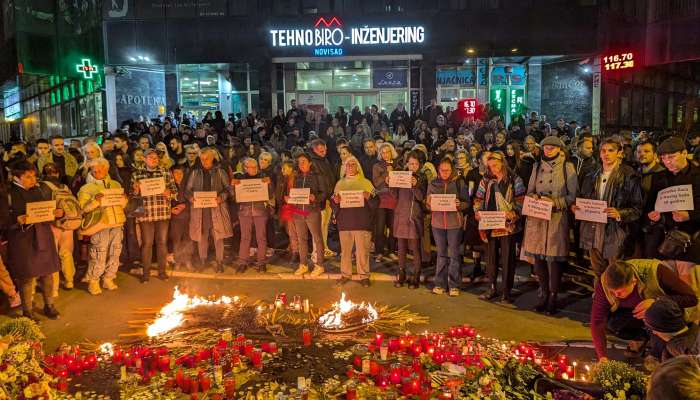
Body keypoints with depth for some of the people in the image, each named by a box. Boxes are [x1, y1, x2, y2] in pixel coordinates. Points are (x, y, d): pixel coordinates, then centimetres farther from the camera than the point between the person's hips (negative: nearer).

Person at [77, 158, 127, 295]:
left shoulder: (116, 185, 15)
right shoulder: (87, 188, 3)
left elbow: (123, 205, 19)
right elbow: (84, 208, -4)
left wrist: (123, 198, -3)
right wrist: (95, 201, -20)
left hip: (117, 224, 5)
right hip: (100, 226, -5)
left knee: (114, 254, 10)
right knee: (99, 256, -6)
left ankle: (108, 279, 23)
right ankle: (93, 282, 8)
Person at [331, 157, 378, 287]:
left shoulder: (366, 183, 7)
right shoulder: (340, 184, 15)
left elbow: (375, 203, 3)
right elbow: (333, 203, 14)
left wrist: (368, 197, -17)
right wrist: (335, 201, -8)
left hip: (362, 222, -2)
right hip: (344, 222, 3)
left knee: (362, 250, -3)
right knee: (345, 250, 5)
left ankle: (364, 275, 4)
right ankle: (345, 274, 15)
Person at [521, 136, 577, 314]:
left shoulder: (567, 167, 2)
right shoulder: (537, 166, 16)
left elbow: (573, 196, -1)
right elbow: (530, 191, 18)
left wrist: (554, 202, -14)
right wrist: (536, 198, -4)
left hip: (557, 218, -4)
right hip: (537, 217, 4)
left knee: (554, 258, -5)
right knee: (538, 257, 4)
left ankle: (553, 297, 6)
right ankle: (543, 294, 17)